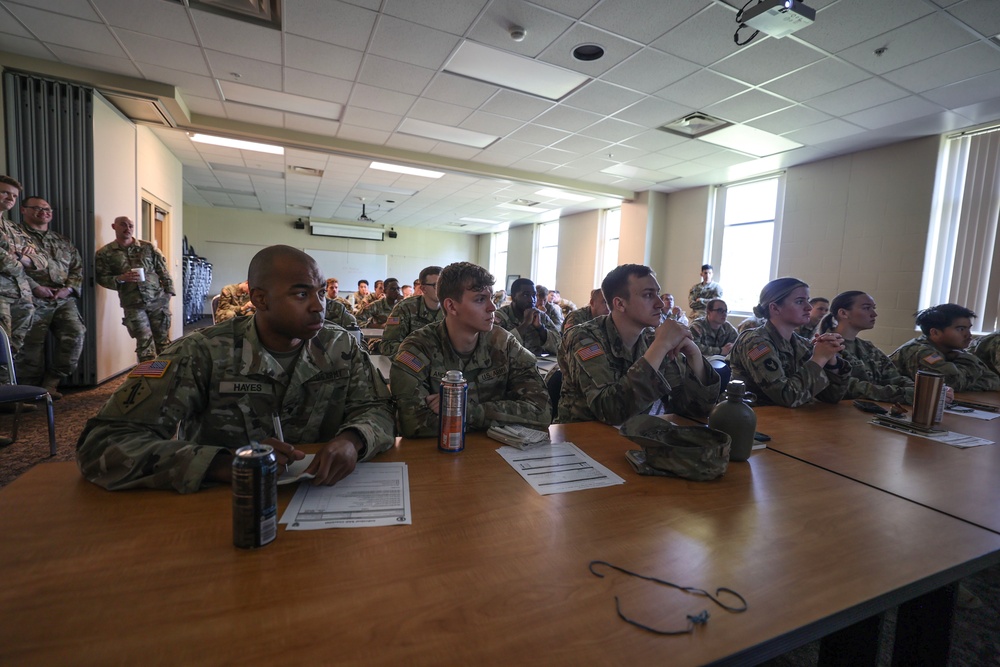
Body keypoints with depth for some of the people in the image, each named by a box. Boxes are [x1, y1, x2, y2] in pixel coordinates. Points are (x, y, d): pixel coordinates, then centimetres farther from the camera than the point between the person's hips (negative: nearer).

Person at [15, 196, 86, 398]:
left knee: (76, 334, -12)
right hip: (33, 299, -4)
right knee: (32, 344, -4)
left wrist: (69, 288, 0)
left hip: (64, 299, 4)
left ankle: (50, 383, 0)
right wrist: (35, 287, -14)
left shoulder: (63, 242, 23)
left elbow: (77, 268, 17)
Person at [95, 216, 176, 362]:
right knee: (144, 343, -1)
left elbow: (163, 270, 8)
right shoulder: (105, 253, 3)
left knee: (163, 339, 6)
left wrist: (168, 291, 1)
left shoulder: (148, 247, 7)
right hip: (133, 305, -1)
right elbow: (101, 278, 2)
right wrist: (120, 278, -17)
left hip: (158, 300, 1)